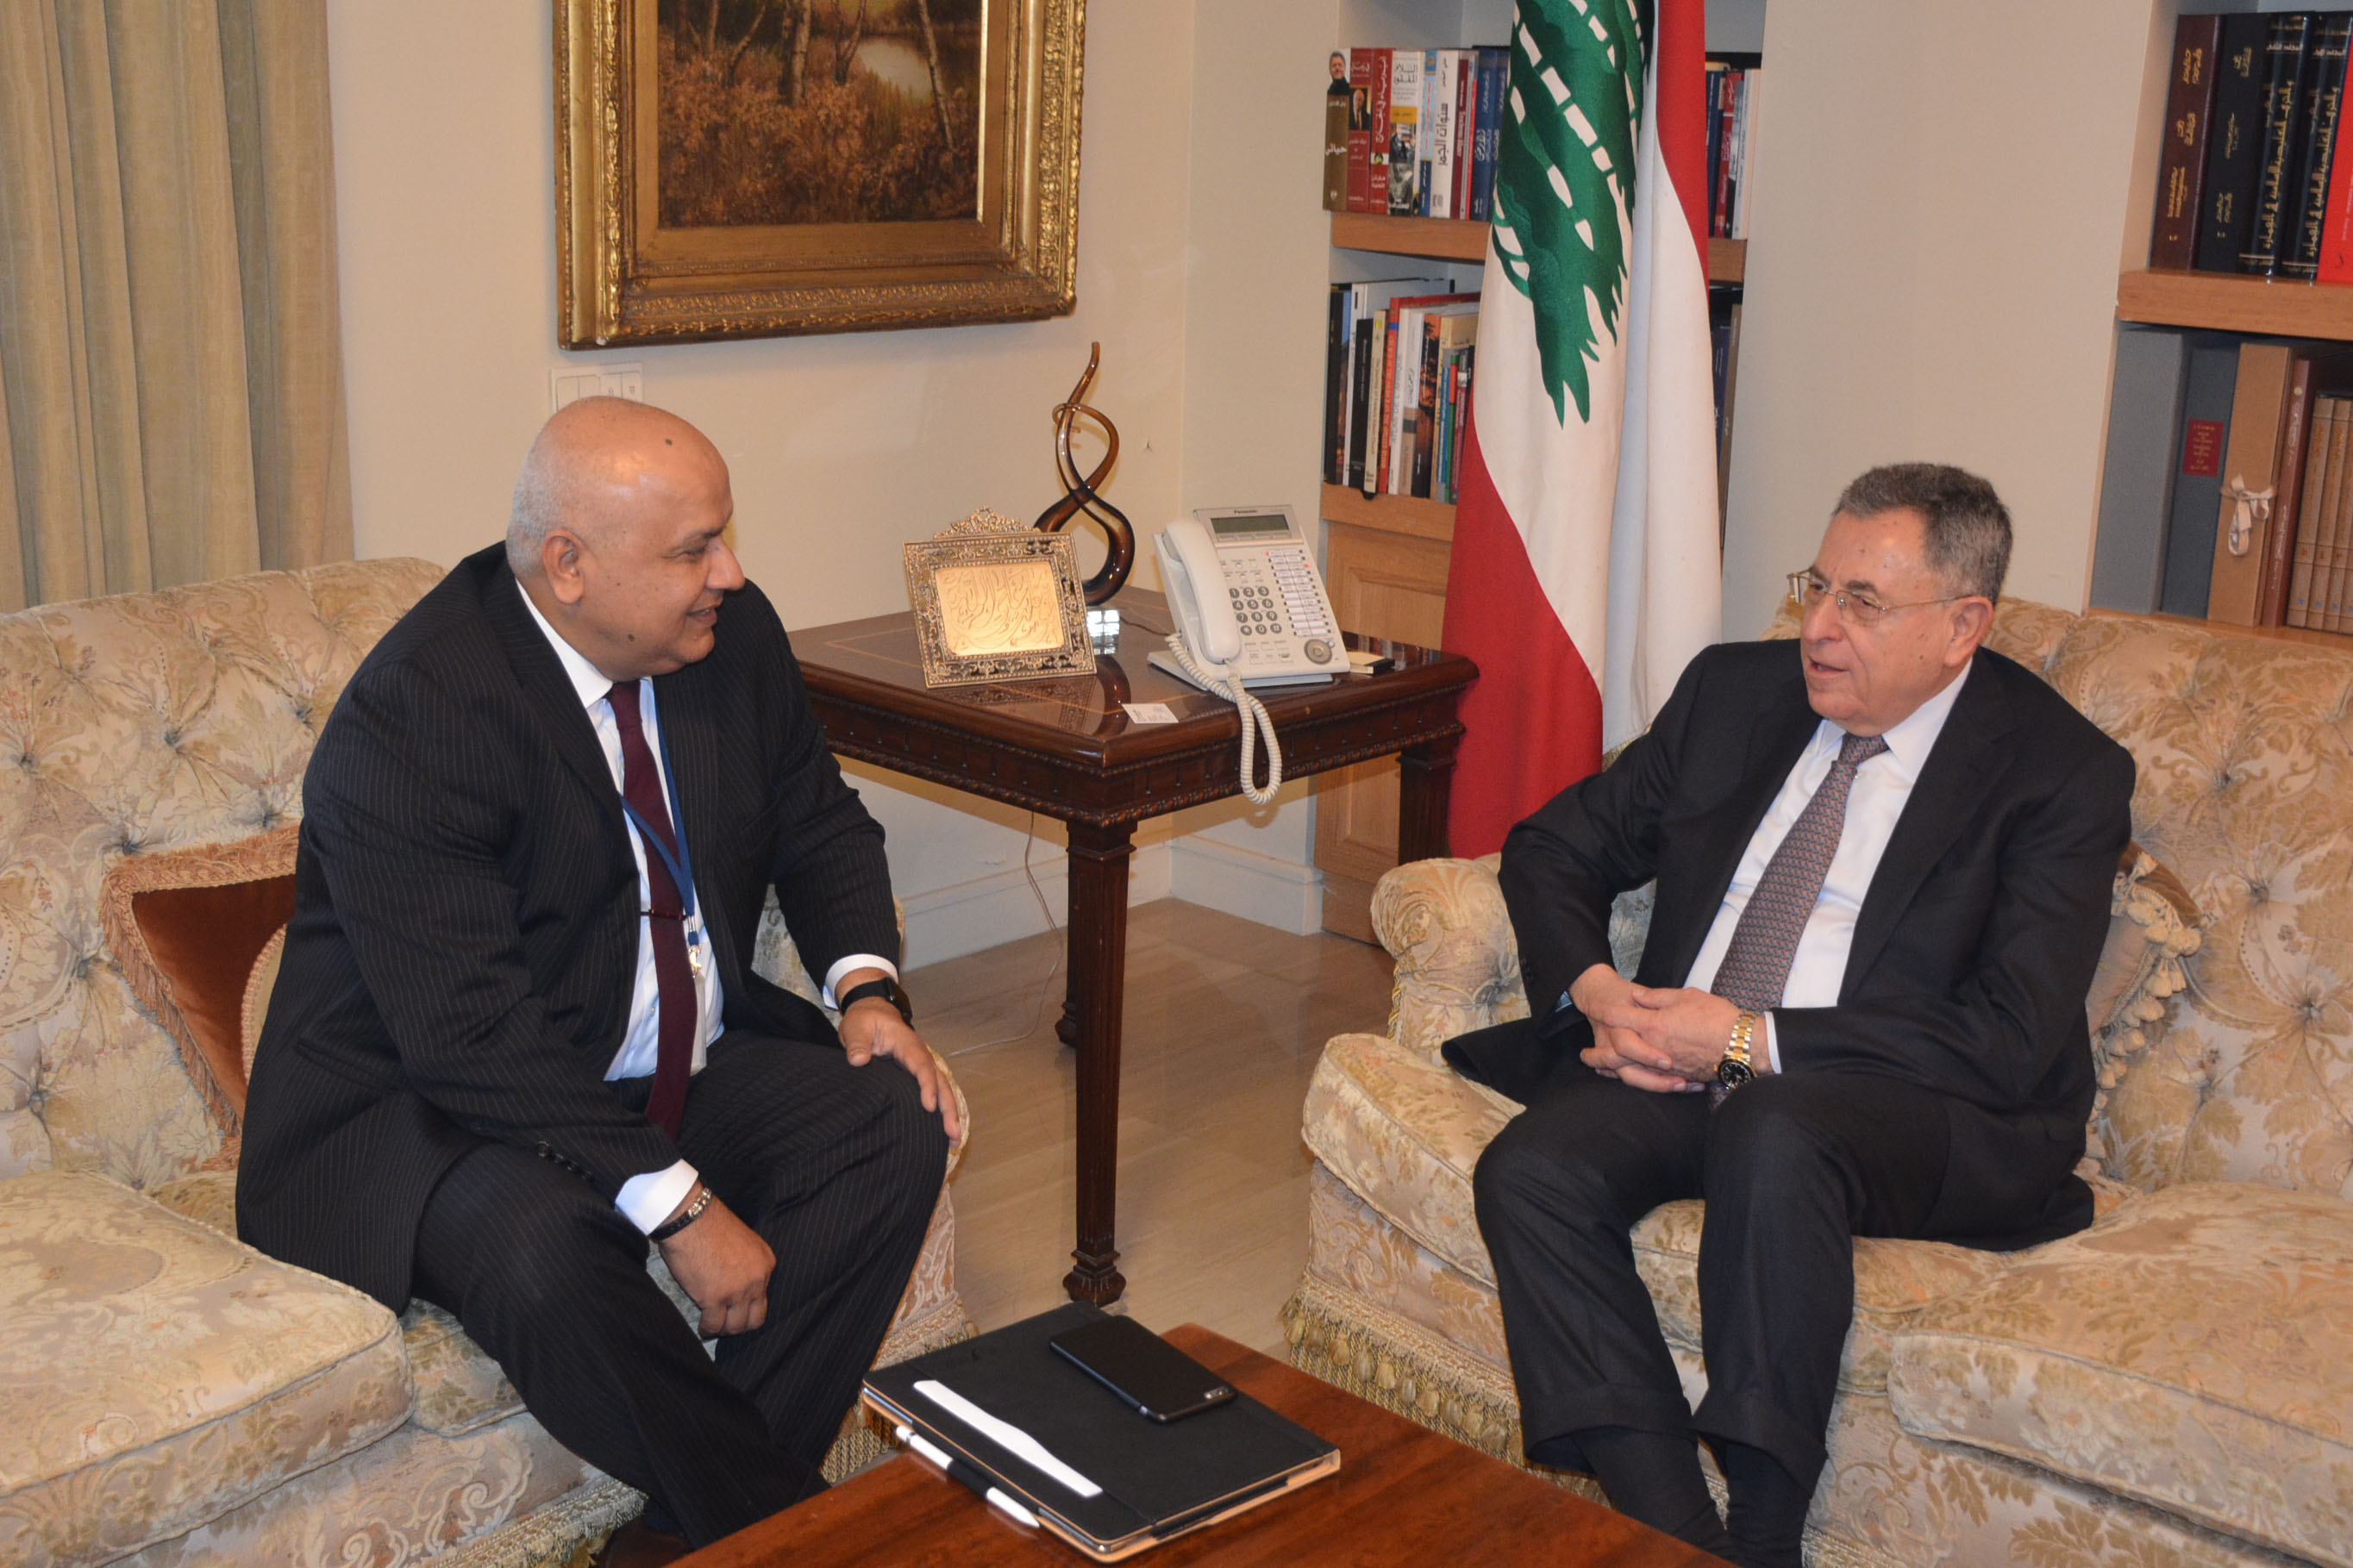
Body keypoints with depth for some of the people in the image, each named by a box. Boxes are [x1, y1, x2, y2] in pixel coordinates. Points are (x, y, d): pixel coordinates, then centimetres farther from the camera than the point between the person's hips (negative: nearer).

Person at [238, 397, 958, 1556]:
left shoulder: (728, 634, -4)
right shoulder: (410, 719, -25)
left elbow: (820, 825, 12)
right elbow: (474, 1035, -29)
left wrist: (867, 990, -8)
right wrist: (678, 1205, -30)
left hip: (681, 1067, 7)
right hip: (431, 1107, -6)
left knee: (898, 1115, -15)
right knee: (544, 1251, -36)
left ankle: (702, 1520, -10)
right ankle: (770, 1524, -12)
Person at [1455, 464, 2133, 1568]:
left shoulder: (2061, 773, -4)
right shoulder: (1736, 691, 12)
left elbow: (2006, 1041, -13)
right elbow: (1553, 845, 16)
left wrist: (1747, 1040, -17)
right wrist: (1593, 989, -6)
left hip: (1914, 1107, -5)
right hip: (1680, 1062, 5)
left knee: (1772, 1139, -38)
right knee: (1530, 1169, -24)